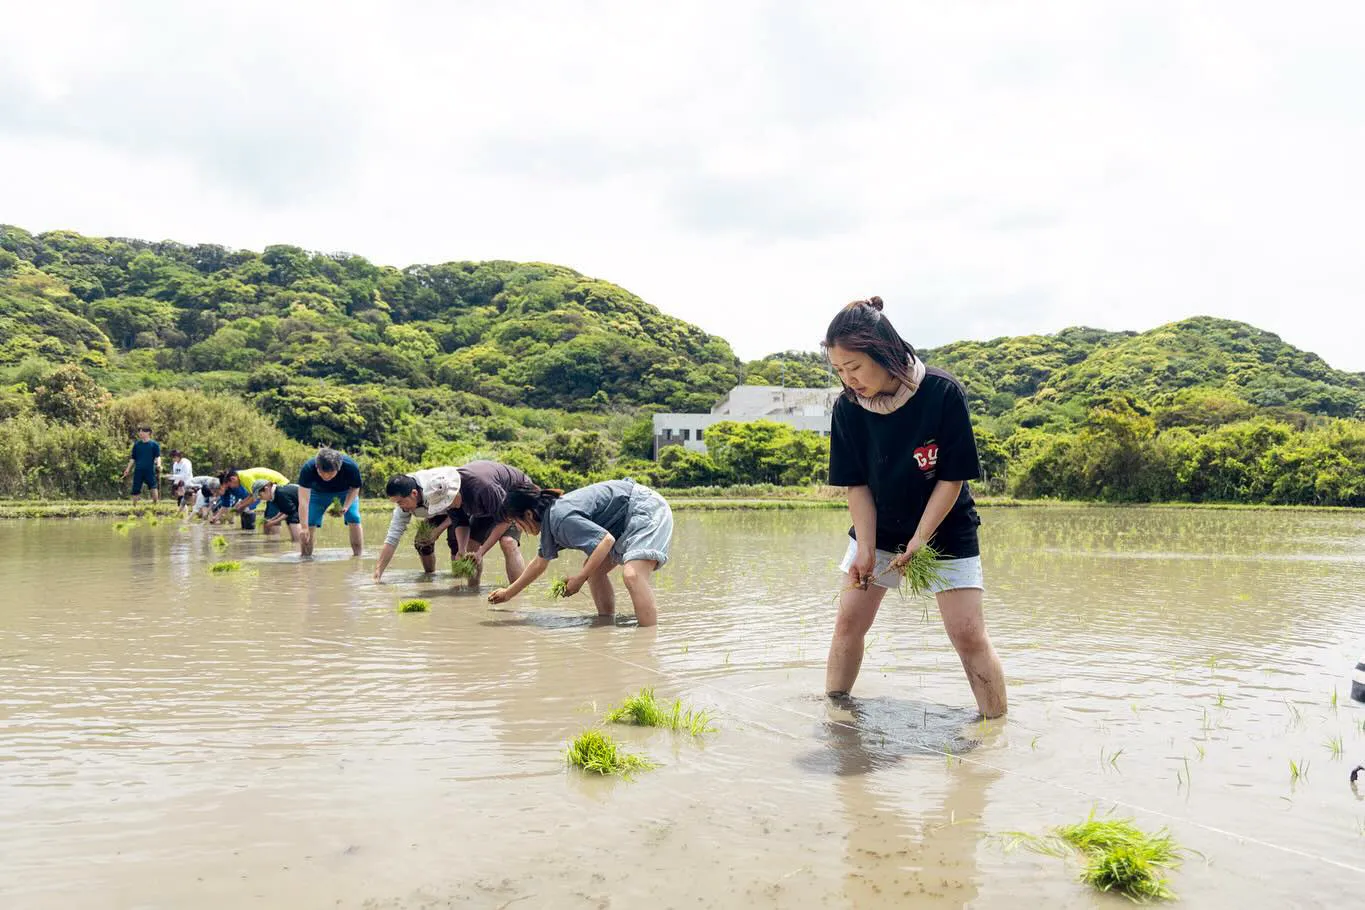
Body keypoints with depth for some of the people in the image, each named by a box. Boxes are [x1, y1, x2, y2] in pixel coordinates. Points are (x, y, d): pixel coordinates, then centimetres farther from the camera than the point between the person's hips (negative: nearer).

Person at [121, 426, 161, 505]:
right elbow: (133, 459, 18)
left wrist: (158, 465, -23)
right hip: (138, 471, 3)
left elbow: (157, 457, -4)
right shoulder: (136, 444, 13)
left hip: (150, 470, -3)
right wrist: (128, 469, 13)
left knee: (154, 487, -16)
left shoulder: (154, 444, 3)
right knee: (135, 490, 5)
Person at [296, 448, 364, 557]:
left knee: (354, 520, -15)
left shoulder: (351, 467, -38)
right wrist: (304, 527, -48)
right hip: (318, 492, 0)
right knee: (308, 522, -11)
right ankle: (305, 556, 1)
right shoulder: (307, 469, -39)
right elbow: (303, 500, -42)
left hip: (345, 491, 0)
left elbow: (354, 488, -17)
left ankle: (358, 556, -6)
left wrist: (346, 506, -33)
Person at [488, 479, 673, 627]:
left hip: (647, 510, -11)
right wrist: (509, 593, 34)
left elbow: (607, 540, -29)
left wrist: (579, 579, -22)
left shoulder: (562, 518, -23)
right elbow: (539, 564, 26)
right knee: (593, 569, 14)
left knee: (632, 575, -29)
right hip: (628, 521, 11)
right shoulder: (549, 521, 10)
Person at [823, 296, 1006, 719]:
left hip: (944, 530, -3)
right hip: (878, 529, 3)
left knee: (969, 635, -7)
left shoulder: (943, 393, -23)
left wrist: (919, 540, -19)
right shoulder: (848, 407, -14)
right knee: (849, 621, 3)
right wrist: (866, 549, -18)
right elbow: (857, 484, -9)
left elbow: (951, 478, -17)